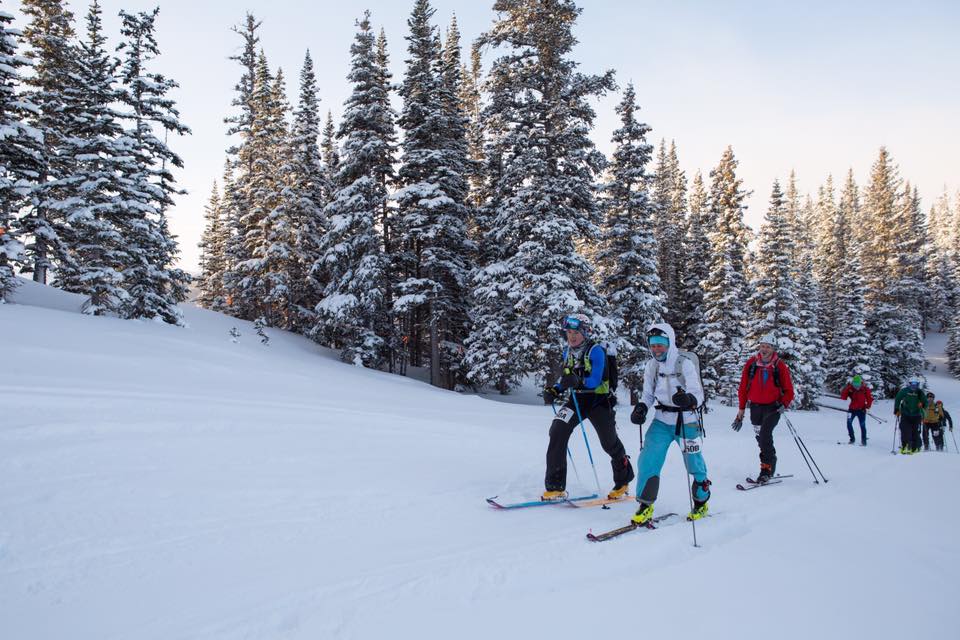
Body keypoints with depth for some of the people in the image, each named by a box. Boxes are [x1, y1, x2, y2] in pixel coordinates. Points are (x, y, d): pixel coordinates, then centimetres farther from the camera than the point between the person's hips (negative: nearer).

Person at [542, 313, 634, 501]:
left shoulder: (596, 351, -16)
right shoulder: (567, 351, 5)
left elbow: (595, 381, -24)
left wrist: (578, 381, -42)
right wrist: (555, 389, -3)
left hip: (598, 400, -5)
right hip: (576, 399, 5)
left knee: (610, 443, 8)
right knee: (557, 432, -16)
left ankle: (623, 482, 37)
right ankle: (555, 487, -11)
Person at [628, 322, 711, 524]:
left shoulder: (685, 364, -14)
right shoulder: (651, 366, 1)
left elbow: (698, 395, -18)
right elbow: (648, 395, 9)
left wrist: (688, 399, -40)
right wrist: (640, 408, -10)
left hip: (685, 421, -3)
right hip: (661, 421, 4)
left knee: (694, 463, 7)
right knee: (648, 459, -8)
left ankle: (701, 502, 32)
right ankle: (645, 505, 5)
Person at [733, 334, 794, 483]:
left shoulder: (780, 366, -6)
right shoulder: (751, 363, 0)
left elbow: (788, 390, 1)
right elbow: (743, 387, 6)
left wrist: (784, 404, -17)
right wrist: (741, 409, 6)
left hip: (773, 407, -4)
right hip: (755, 406, 4)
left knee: (765, 434, -20)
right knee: (760, 437, 10)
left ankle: (767, 468, -12)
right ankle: (771, 461, 28)